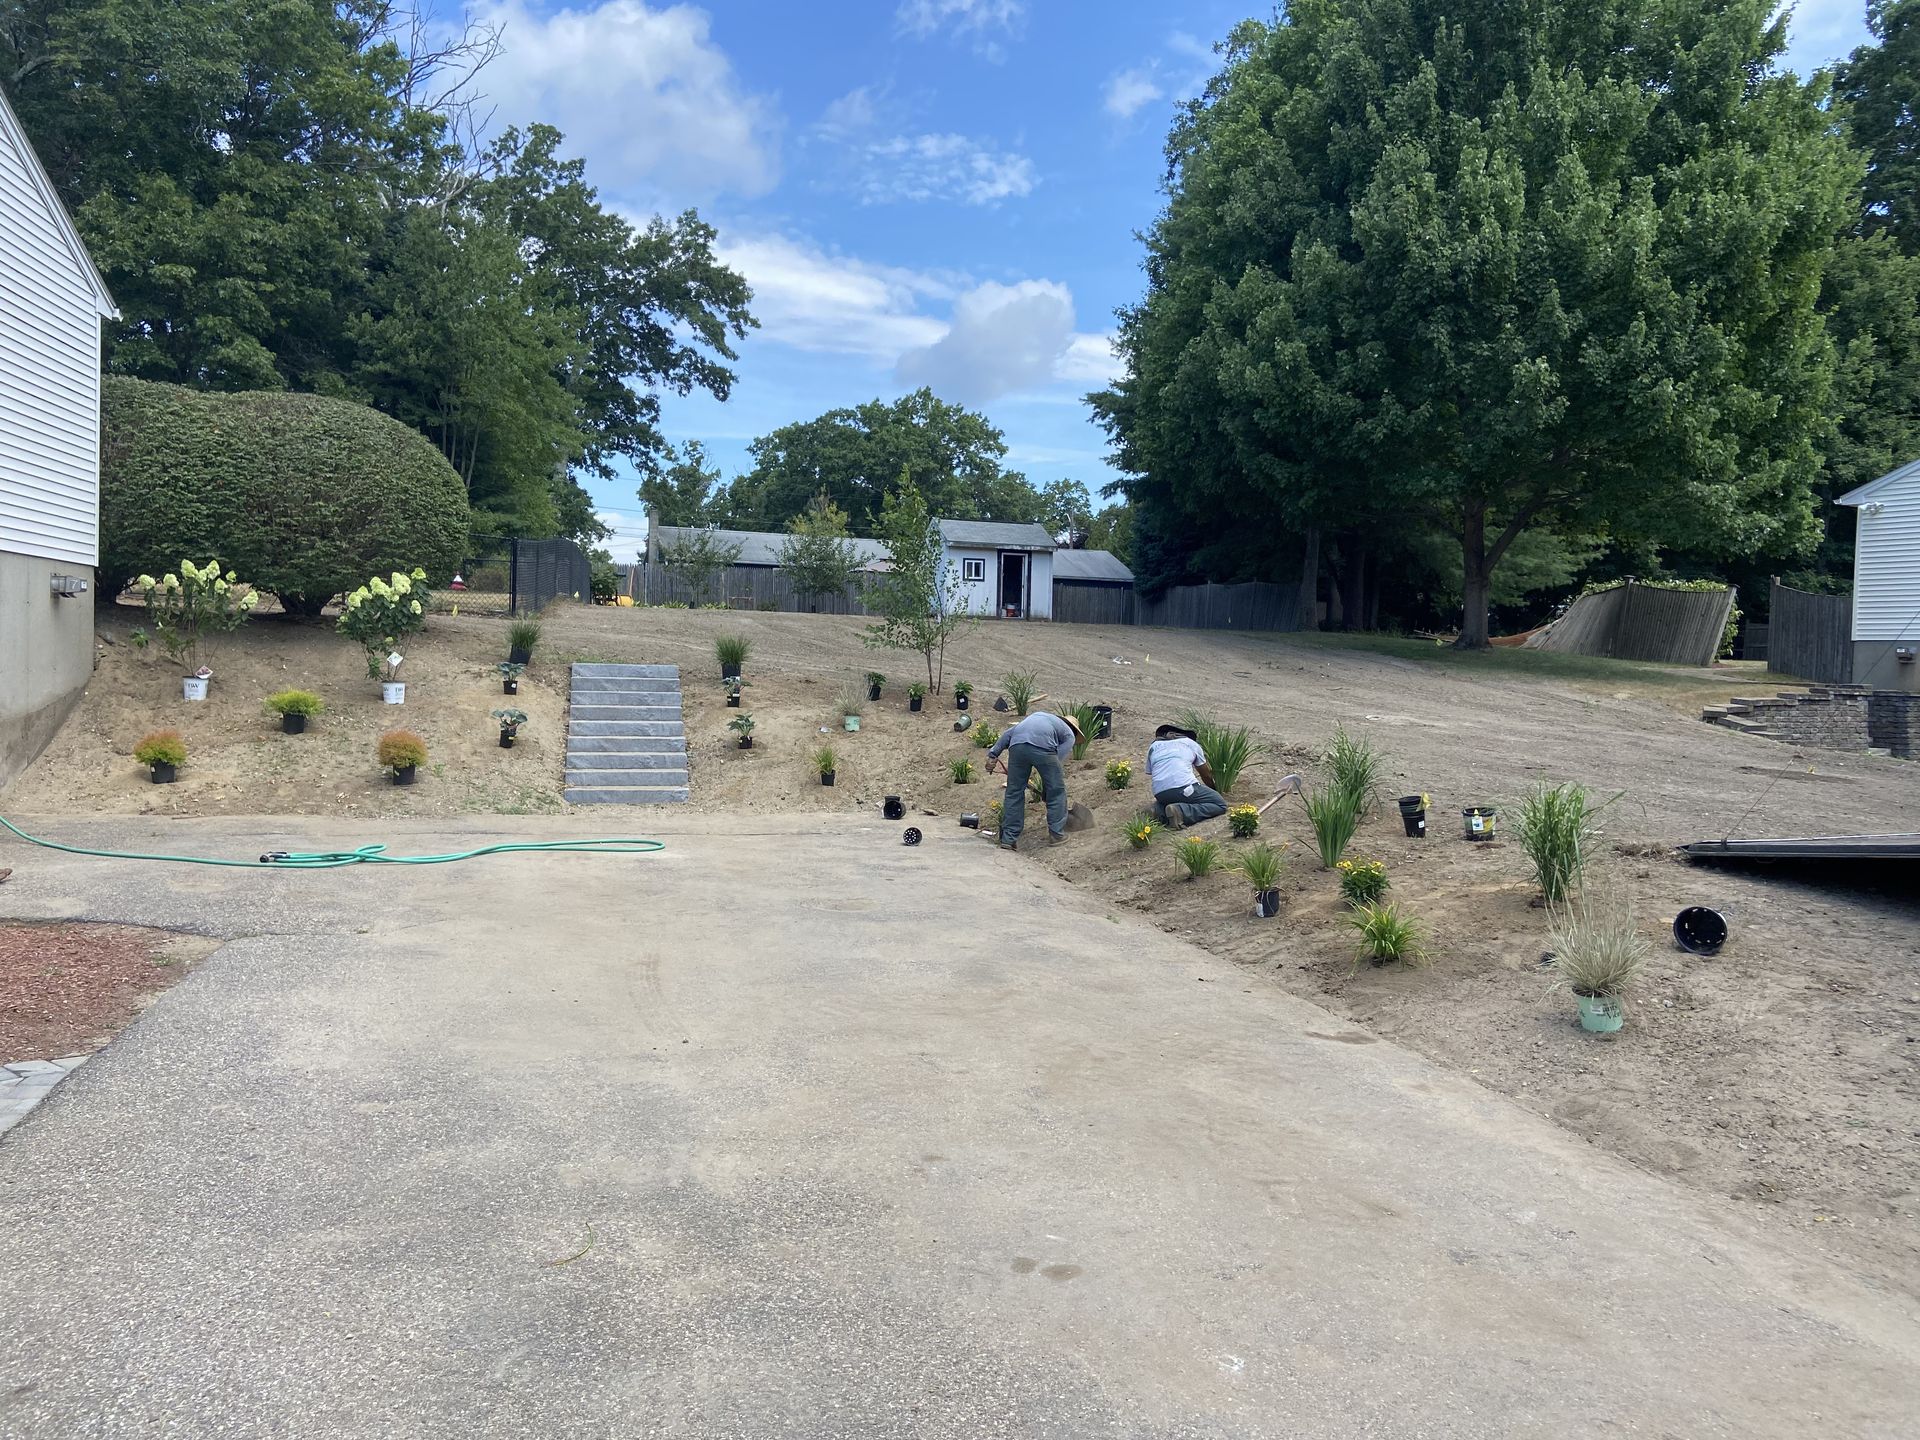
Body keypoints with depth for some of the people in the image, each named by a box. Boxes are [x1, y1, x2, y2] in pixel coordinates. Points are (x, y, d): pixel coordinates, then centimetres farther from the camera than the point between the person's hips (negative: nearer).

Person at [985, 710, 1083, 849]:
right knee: (1057, 790, 16)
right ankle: (1057, 833, 21)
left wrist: (993, 755, 25)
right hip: (1042, 746, -4)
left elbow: (1009, 732, 29)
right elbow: (1058, 756, 12)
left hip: (1017, 745, 4)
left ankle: (1008, 838, 16)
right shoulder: (1069, 736, 28)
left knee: (1014, 792, 14)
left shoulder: (1038, 715, 41)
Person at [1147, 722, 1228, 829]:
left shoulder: (1153, 746, 27)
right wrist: (1214, 790, 49)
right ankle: (1180, 812, -17)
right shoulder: (1190, 743, 23)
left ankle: (1161, 809, 1)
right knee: (1220, 805, 5)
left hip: (1160, 793, 5)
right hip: (1184, 787, -5)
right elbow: (1206, 774, 31)